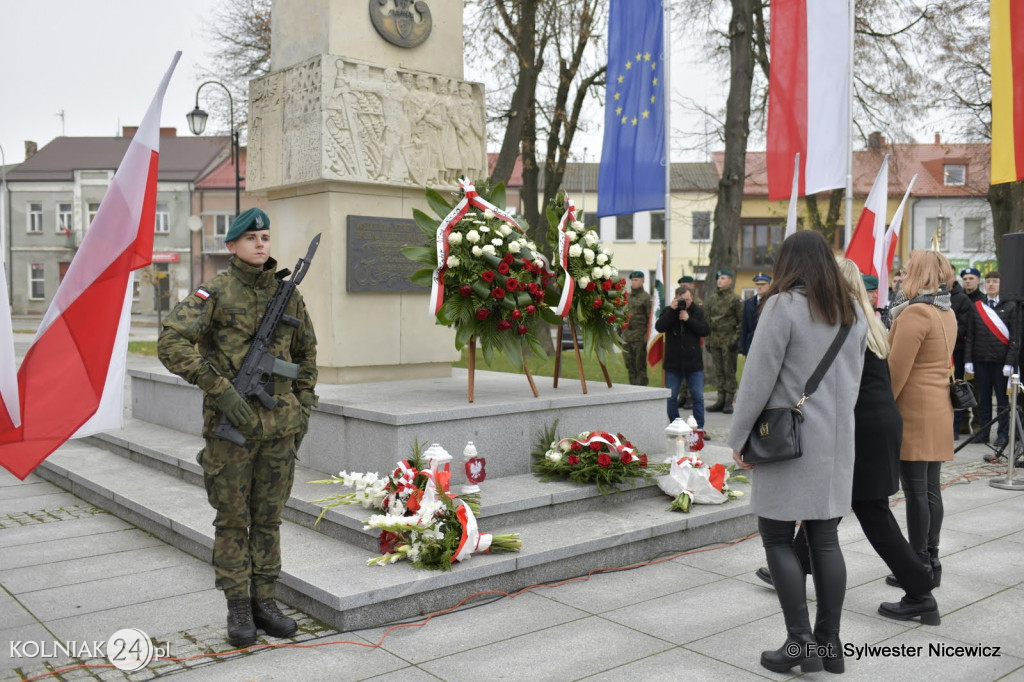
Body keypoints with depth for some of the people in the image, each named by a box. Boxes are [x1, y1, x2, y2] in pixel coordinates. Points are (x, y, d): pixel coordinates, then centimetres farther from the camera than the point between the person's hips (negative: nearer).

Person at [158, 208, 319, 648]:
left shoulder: (288, 294, 8)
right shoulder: (215, 293, -6)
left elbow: (307, 352, 19)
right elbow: (171, 343, -16)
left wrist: (304, 407, 12)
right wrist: (220, 390, -21)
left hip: (279, 423, 4)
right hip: (230, 422, -4)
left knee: (269, 516, 11)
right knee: (232, 518, 6)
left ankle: (263, 600, 23)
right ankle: (237, 607, 17)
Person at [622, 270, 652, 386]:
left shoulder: (646, 297, -3)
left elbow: (650, 319, -8)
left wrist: (647, 337, -14)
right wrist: (621, 332, 18)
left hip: (640, 337, -6)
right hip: (626, 337, 6)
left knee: (640, 366, -3)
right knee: (630, 366, 10)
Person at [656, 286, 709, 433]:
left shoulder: (697, 311, 3)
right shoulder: (669, 311, 2)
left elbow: (706, 331, -8)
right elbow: (659, 327, -14)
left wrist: (688, 319, -17)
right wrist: (671, 310, -20)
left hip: (694, 363, 0)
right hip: (673, 363, 0)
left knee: (698, 396, 3)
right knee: (671, 397, 6)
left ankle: (699, 427, 12)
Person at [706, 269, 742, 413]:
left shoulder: (735, 299, -4)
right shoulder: (712, 298, 12)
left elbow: (742, 321, -5)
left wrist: (736, 339, -11)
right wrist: (708, 340, 11)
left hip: (729, 341, -5)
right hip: (715, 340, 6)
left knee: (729, 371, -2)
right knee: (718, 372, 8)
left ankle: (729, 402, 2)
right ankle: (721, 400, 14)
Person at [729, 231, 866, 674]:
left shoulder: (784, 305, -12)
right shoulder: (852, 312, 10)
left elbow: (758, 377, -13)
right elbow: (854, 379, 16)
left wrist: (738, 437, -5)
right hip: (836, 442, 7)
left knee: (778, 538, 3)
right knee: (825, 540, 11)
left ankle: (800, 642, 1)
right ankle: (829, 643, 16)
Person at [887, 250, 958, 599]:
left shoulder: (915, 312, -16)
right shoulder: (947, 313, 13)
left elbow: (896, 370, -19)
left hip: (914, 411, -9)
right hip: (939, 408, 9)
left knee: (916, 490, -3)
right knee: (930, 488, 12)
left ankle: (920, 565, 3)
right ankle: (931, 560, 19)